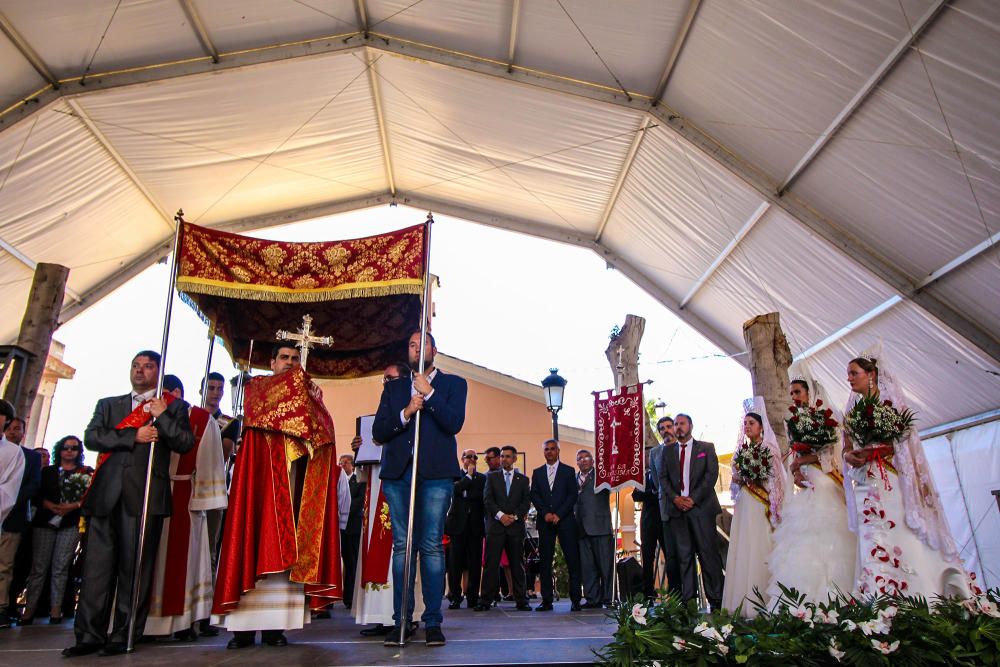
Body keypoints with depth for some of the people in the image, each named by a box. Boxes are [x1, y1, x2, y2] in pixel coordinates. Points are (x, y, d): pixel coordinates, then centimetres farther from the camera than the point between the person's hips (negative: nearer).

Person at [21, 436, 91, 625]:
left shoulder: (86, 472, 10)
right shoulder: (47, 471, 16)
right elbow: (38, 494, 6)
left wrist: (74, 506, -15)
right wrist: (52, 506, -10)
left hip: (70, 524, -1)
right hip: (45, 522, 1)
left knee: (60, 567, -3)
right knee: (39, 567, -2)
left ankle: (56, 610, -1)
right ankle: (29, 609, 2)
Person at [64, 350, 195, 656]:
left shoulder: (174, 407, 12)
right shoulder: (108, 404, 22)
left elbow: (185, 442, 0)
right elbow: (91, 437, 6)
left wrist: (161, 415, -7)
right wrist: (134, 435, -6)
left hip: (145, 494, -3)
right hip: (106, 493, 3)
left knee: (135, 567, 0)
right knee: (97, 564, 1)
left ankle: (123, 635, 7)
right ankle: (90, 635, 8)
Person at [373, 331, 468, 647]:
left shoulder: (453, 384, 11)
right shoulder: (393, 388, 18)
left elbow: (454, 423, -5)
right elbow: (378, 431, 7)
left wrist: (429, 393, -10)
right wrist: (406, 413, -8)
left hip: (435, 474, -2)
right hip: (398, 473, 3)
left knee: (432, 547, -3)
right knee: (401, 546, 4)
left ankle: (433, 622, 4)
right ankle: (401, 621, 10)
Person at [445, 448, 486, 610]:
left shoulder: (482, 478, 12)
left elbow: (483, 496, -2)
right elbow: (455, 490, -10)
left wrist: (465, 494, -6)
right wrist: (469, 475, -4)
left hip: (476, 524, 1)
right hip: (458, 523, -1)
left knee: (475, 562, 1)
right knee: (456, 562, -1)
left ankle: (472, 597, 9)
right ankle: (455, 597, 7)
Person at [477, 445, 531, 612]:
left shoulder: (523, 479, 14)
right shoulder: (491, 476, 12)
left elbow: (526, 501, 6)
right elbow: (487, 499, 2)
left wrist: (514, 516, -9)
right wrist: (500, 515, -11)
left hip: (516, 526, 1)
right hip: (495, 525, -1)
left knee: (517, 564, 4)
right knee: (491, 564, -4)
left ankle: (521, 601, 9)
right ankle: (485, 601, -1)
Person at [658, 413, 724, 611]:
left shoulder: (706, 448, 10)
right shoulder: (668, 451, 17)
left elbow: (711, 474, -1)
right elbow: (663, 477, 10)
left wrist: (693, 498, -10)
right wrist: (675, 498, -7)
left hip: (701, 506, -2)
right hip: (676, 508, 2)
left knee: (708, 552, -5)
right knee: (684, 554, 2)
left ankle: (716, 600, 0)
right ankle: (688, 600, 5)